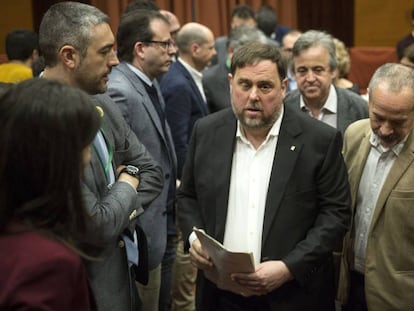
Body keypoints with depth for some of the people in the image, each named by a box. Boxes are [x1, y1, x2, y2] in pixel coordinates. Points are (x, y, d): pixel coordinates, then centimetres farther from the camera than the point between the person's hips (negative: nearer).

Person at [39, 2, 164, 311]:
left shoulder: (100, 102, 0)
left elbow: (151, 171, 7)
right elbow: (97, 227, -26)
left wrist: (118, 216, -10)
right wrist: (126, 186, -7)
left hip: (122, 270, 8)